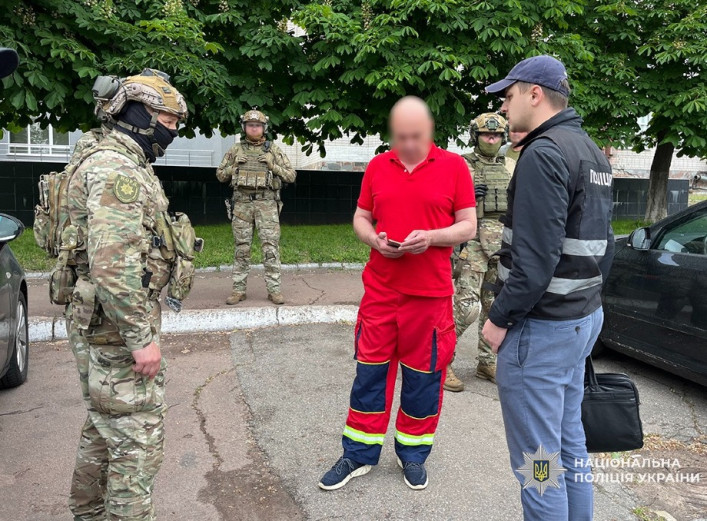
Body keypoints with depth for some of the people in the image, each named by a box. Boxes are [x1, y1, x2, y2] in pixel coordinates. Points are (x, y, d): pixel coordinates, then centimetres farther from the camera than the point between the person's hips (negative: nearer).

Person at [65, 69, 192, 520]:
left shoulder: (124, 164, 16)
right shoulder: (116, 169, -19)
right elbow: (112, 264, -29)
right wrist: (142, 338, -25)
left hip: (107, 330, 11)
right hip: (119, 331, -11)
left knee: (106, 427, 23)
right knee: (139, 439, -2)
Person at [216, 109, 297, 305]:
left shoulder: (273, 149, 7)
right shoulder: (236, 149, 11)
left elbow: (291, 175, 5)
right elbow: (220, 175, 16)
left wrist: (272, 165, -8)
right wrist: (234, 166, -2)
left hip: (267, 203, -1)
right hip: (242, 203, 2)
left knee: (271, 246, -5)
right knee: (242, 247, 5)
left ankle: (274, 289, 0)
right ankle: (239, 290, 11)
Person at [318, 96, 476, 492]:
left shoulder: (454, 166, -1)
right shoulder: (377, 167, 7)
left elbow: (468, 227, 0)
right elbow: (361, 218, 12)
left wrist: (430, 237, -17)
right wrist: (375, 240, -9)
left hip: (430, 294, -2)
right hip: (380, 289, 2)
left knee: (424, 374, 9)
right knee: (370, 370, 8)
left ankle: (413, 453, 29)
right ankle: (359, 454, 24)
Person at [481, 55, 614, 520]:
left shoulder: (545, 153, -17)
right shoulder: (592, 152, 14)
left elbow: (535, 257, -23)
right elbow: (604, 242, 17)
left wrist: (500, 318, -13)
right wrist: (587, 293, 19)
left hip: (542, 327, -10)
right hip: (584, 317, 10)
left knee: (538, 457, 2)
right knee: (569, 441, 20)